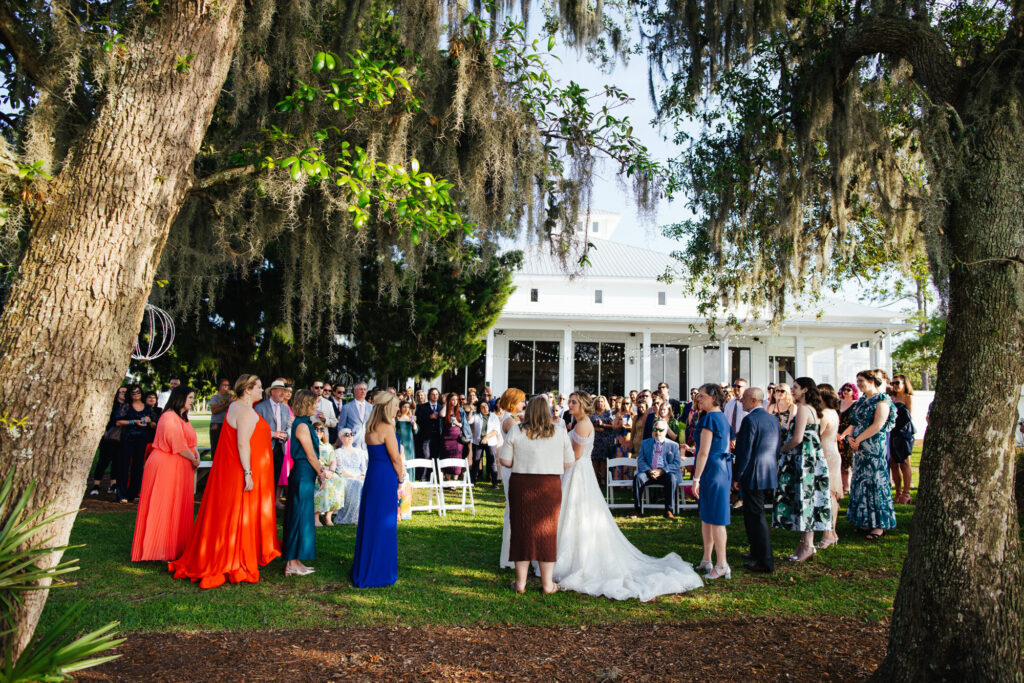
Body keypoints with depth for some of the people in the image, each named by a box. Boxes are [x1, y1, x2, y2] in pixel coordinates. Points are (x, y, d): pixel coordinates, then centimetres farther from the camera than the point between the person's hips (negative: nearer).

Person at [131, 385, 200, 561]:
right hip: (166, 467, -10)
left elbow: (191, 442, 17)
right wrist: (193, 460, -10)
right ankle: (162, 552, 2)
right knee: (164, 508, -3)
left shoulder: (183, 418, 18)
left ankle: (175, 548, 18)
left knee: (178, 510, 12)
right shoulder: (169, 417, -14)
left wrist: (196, 455, -3)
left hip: (179, 469, 10)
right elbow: (177, 443, -21)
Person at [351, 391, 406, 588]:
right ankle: (379, 572, 10)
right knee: (383, 525, 1)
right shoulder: (387, 428, -16)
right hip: (385, 478, -9)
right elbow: (395, 458, -11)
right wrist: (401, 478, 0)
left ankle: (363, 569, 27)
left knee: (370, 522, 16)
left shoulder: (370, 427, 10)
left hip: (372, 475, 9)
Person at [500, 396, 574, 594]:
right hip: (550, 487, 1)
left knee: (522, 529, 9)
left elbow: (505, 461, -3)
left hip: (521, 485, -1)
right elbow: (569, 463, 5)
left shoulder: (516, 431, -3)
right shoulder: (560, 432, 1)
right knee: (547, 532, 10)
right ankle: (547, 584, 16)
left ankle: (521, 582, 17)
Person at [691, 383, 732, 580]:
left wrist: (696, 478, -16)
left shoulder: (709, 418, -16)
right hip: (723, 467, 10)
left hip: (711, 469, -10)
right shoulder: (723, 418, 14)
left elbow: (704, 452, -19)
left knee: (715, 518, -4)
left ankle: (721, 565, 2)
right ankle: (707, 561, 24)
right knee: (706, 515, 16)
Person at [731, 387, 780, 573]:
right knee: (756, 515, 21)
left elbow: (744, 451, -18)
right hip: (770, 475, 9)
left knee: (755, 517, -2)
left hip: (753, 476, -9)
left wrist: (736, 477, -11)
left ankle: (765, 563, 0)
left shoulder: (750, 420, -16)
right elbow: (778, 447, 16)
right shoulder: (773, 419, 10)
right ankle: (758, 552, 32)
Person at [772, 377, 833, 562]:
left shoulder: (803, 409, -14)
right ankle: (805, 543, 15)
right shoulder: (814, 410, 14)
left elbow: (797, 439, -19)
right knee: (807, 498, 10)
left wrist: (782, 449, -5)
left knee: (803, 498, -5)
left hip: (803, 459, -10)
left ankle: (807, 546, -1)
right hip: (813, 457, 10)